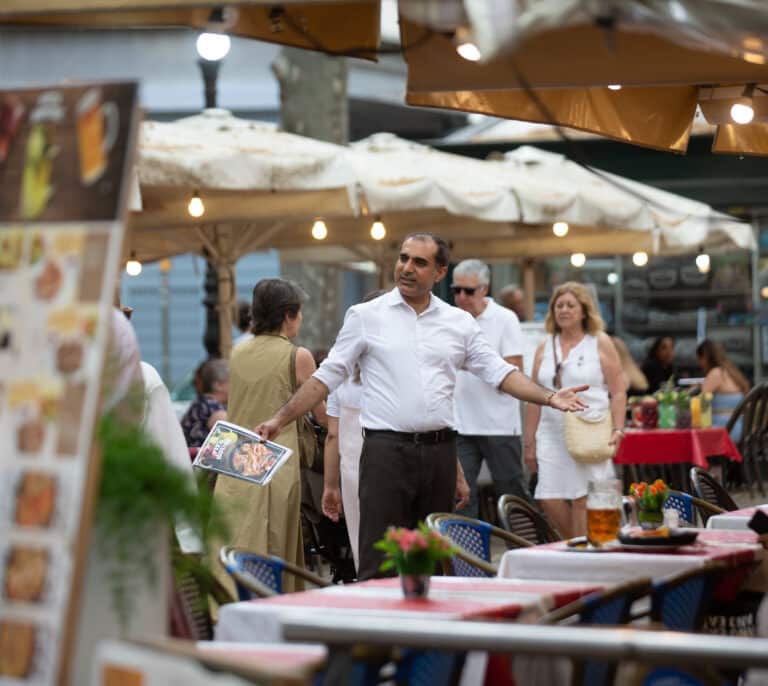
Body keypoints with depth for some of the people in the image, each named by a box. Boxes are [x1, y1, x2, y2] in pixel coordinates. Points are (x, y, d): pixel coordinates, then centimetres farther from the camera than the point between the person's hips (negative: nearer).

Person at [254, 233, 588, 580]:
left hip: (439, 451, 4)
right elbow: (327, 376, 3)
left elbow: (499, 372, 8)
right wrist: (279, 420, -3)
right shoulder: (366, 317, 2)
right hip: (387, 449, -3)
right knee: (380, 566, -7)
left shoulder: (459, 322, 10)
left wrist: (549, 397, -6)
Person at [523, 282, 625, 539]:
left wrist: (617, 429, -11)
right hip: (552, 435, 4)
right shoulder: (545, 348, 15)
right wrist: (529, 442, 12)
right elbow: (534, 398, 16)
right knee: (550, 500, -5)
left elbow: (618, 392, 2)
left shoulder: (600, 343, 5)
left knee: (583, 499, -8)